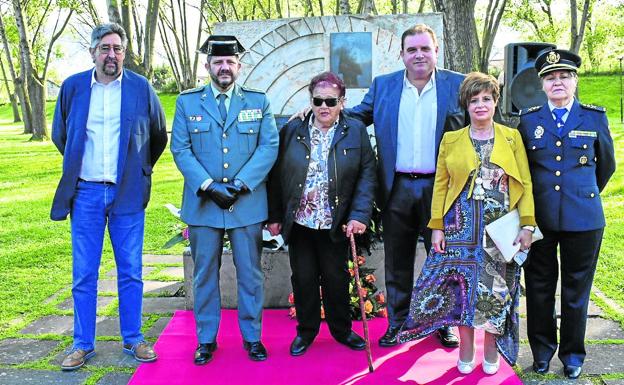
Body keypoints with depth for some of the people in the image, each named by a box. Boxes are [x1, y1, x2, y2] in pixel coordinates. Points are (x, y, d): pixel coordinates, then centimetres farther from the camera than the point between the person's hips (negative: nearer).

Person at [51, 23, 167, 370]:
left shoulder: (141, 88, -1)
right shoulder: (73, 87, 3)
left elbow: (159, 137, 12)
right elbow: (60, 135, 17)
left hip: (127, 193, -1)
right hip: (85, 192, 1)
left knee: (131, 272, 6)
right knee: (83, 273, 6)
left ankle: (133, 339, 19)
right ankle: (83, 344, 18)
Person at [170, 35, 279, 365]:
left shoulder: (258, 101, 6)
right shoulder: (187, 102, 6)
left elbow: (269, 146, -3)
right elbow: (180, 149, -1)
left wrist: (239, 185, -14)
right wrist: (208, 186, -14)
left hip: (247, 203, 0)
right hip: (202, 203, 0)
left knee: (250, 273, 8)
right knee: (205, 275, 9)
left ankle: (252, 336, 23)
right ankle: (206, 339, 23)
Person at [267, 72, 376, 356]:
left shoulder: (356, 132, -1)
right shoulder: (292, 130, 1)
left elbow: (367, 175, -5)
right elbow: (277, 176, 2)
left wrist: (359, 215, -14)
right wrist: (274, 216, 1)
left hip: (336, 224, -1)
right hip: (299, 223, 1)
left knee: (336, 278, 12)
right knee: (303, 278, 11)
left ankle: (341, 329, 32)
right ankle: (306, 330, 29)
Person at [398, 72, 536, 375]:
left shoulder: (512, 137, 6)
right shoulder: (451, 140, 6)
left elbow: (525, 184, 2)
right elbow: (440, 185, 5)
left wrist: (527, 225, -6)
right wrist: (437, 227, -1)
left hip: (500, 228, 0)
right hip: (461, 227, 0)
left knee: (496, 289, 6)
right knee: (462, 287, 3)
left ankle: (491, 350, 24)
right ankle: (466, 350, 20)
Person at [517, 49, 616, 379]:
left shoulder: (595, 118, 4)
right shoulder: (528, 119, 4)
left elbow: (607, 164, 16)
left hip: (583, 218, 0)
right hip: (538, 218, 1)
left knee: (576, 289, 10)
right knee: (539, 287, 10)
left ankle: (572, 352, 27)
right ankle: (542, 348, 28)